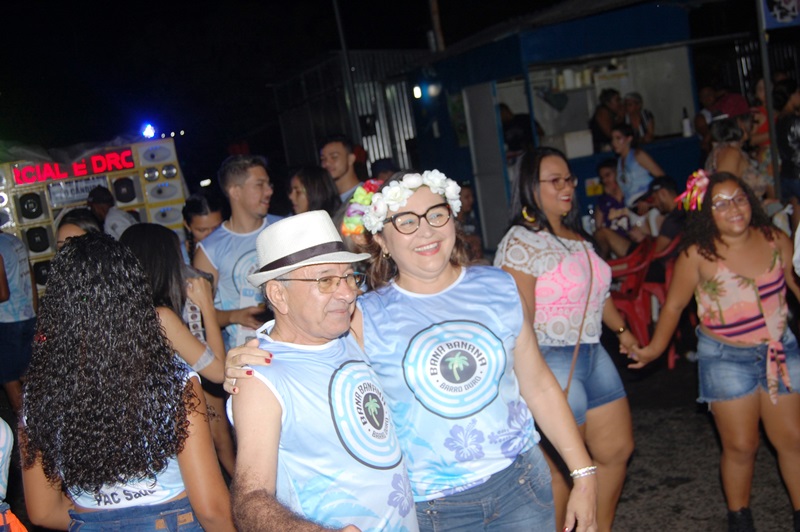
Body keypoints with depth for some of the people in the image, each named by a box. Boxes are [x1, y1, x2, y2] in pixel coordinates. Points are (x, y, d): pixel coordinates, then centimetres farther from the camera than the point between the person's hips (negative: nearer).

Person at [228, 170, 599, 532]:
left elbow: (538, 385, 4)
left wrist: (584, 473, 5)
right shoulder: (367, 317, -8)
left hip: (520, 483, 2)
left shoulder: (498, 288, -1)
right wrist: (247, 374, -27)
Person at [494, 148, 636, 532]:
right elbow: (520, 322, -22)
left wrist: (621, 329, 33)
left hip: (591, 353, 9)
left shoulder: (577, 237, 12)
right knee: (561, 469, 0)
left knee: (617, 450, 17)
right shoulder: (520, 243, -17)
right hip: (552, 362, -9)